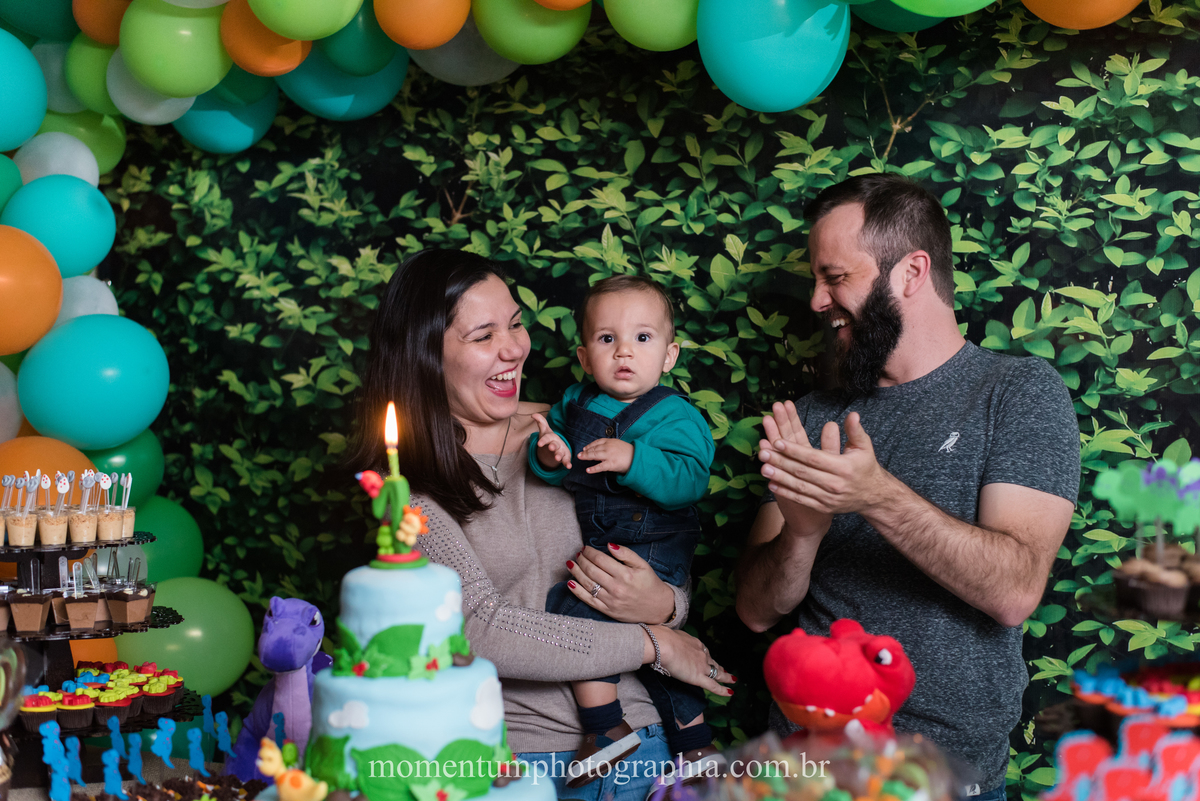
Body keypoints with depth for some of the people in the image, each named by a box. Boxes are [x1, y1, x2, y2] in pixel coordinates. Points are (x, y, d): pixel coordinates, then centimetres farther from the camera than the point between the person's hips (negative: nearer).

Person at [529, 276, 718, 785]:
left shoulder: (673, 416, -12)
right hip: (599, 542, 7)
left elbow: (689, 480, -26)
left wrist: (633, 460, -37)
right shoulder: (575, 403, 5)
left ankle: (606, 730, -10)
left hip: (651, 547, -7)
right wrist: (547, 455, -15)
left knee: (573, 604, -21)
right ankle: (695, 746, 32)